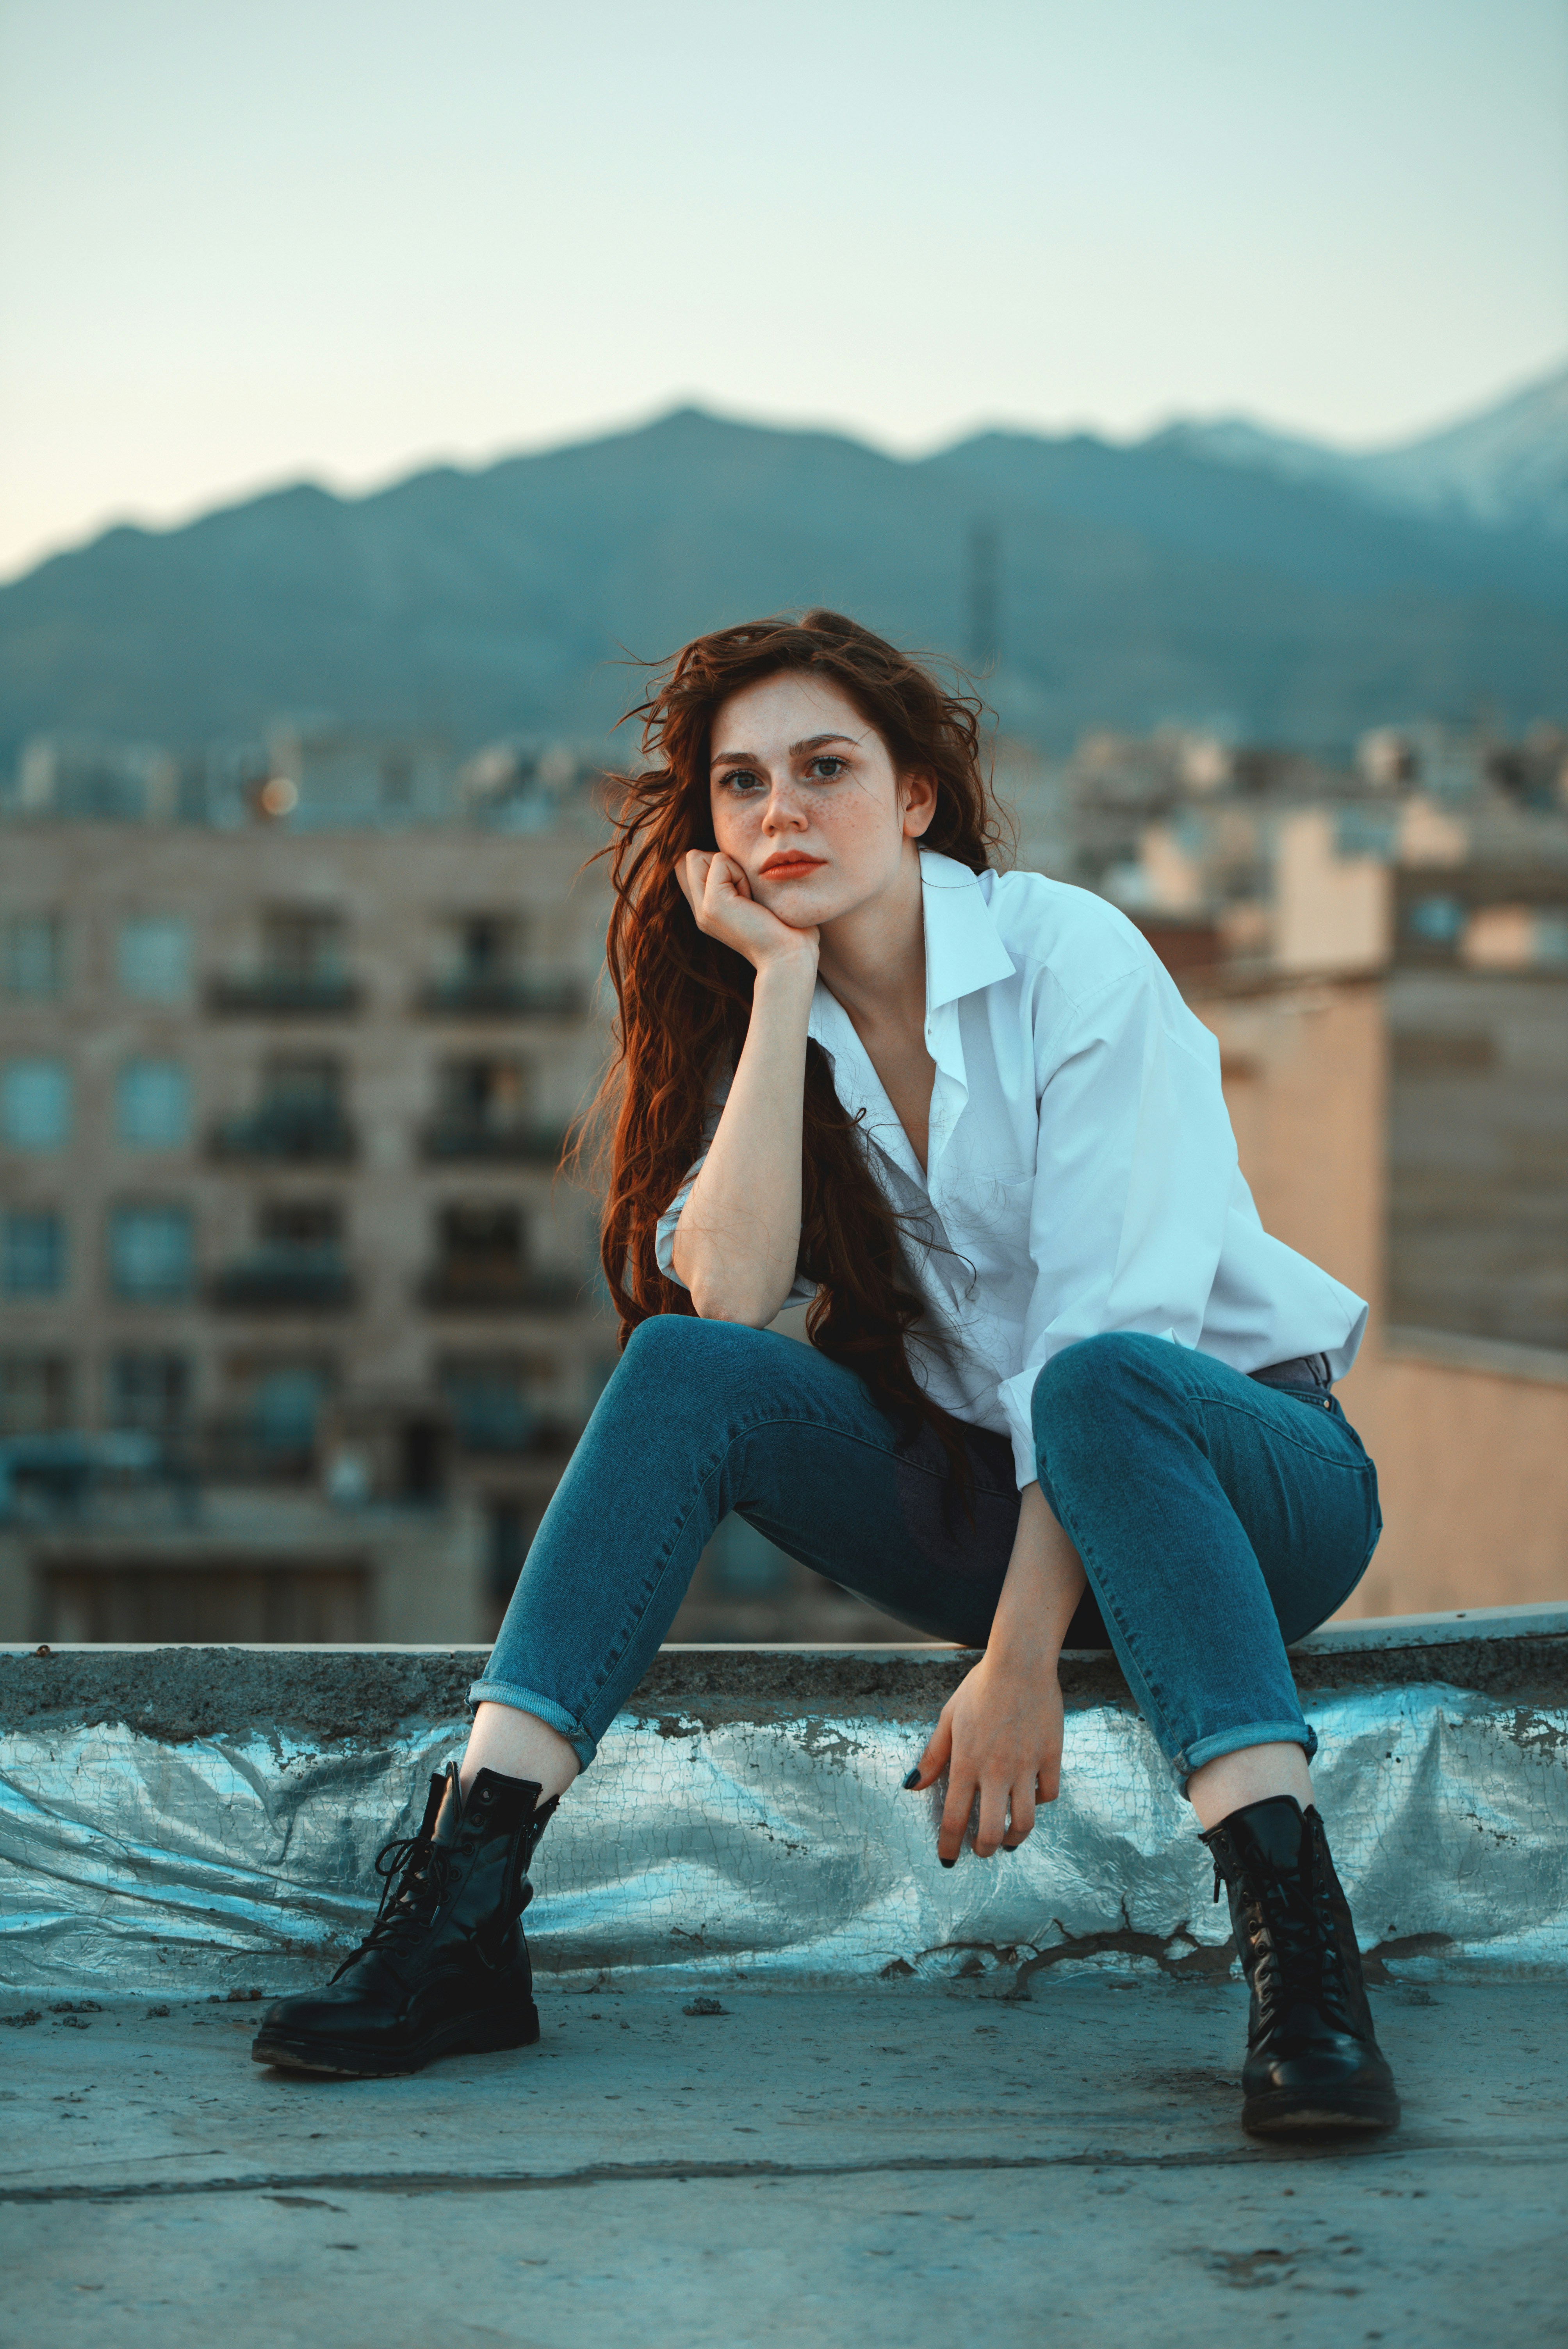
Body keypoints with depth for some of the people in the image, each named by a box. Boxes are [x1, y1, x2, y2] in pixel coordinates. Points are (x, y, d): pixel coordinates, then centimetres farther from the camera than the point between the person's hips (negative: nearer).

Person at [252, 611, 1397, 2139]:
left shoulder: (1071, 956, -14)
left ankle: (1297, 1945, -45)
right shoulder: (763, 1022, 1)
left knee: (1098, 1388, -38)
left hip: (1248, 1464, -4)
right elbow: (732, 1293, -17)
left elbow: (1110, 1326, -21)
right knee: (684, 1365, -21)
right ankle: (461, 1914, -28)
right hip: (977, 1495, 4)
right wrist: (784, 984, -18)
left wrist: (1022, 1658, -27)